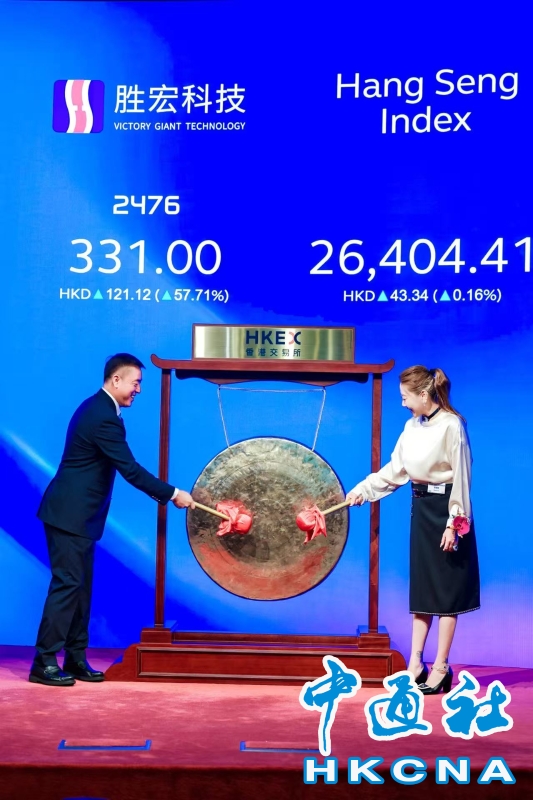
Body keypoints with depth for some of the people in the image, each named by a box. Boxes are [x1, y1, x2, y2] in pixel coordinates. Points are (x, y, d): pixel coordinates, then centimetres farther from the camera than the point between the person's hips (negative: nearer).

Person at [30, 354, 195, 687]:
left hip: (76, 513, 10)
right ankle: (44, 663, 0)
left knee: (80, 585, 11)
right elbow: (130, 469, -20)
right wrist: (173, 494, -13)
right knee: (67, 584, -6)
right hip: (70, 514, -10)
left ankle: (75, 658, 16)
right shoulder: (105, 417, -20)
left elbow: (120, 466, 18)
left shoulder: (97, 408, 13)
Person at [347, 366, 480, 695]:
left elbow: (461, 478, -16)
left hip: (445, 509, -8)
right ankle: (416, 664, 15)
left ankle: (441, 667, 8)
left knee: (446, 589, 0)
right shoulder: (412, 427, 5)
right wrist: (363, 489, 8)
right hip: (422, 508, 8)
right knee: (422, 585, 10)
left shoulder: (451, 426, -16)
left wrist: (454, 523, -17)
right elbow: (395, 470, 12)